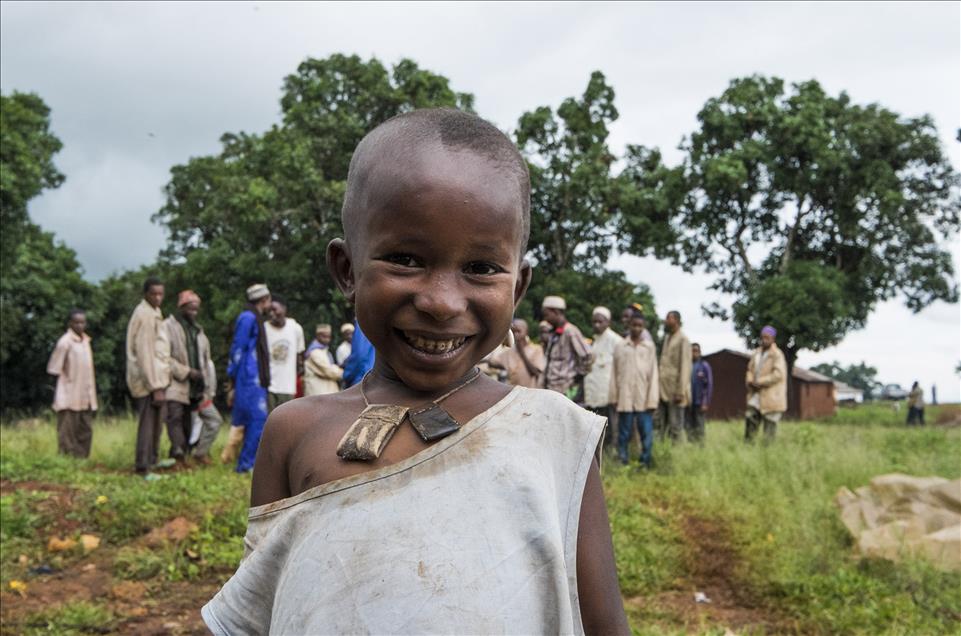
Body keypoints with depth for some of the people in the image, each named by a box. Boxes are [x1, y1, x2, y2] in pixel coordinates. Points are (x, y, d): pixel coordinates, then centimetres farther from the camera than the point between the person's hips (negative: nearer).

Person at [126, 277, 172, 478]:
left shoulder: (154, 313, 15)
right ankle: (142, 467, -2)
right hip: (149, 379, -10)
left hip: (156, 378, 10)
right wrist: (156, 386, -21)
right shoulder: (145, 315, -15)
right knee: (148, 423, -6)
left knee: (156, 422, 18)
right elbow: (145, 354, -19)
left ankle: (151, 460, 30)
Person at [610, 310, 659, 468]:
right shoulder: (620, 346, 7)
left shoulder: (649, 346, 7)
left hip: (644, 399, 0)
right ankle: (622, 463, 11)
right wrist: (614, 397, 3)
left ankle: (646, 464, 6)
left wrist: (652, 399, -1)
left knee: (647, 434, -2)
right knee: (624, 433, 4)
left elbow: (653, 373, 5)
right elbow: (614, 372, 8)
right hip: (625, 398, 0)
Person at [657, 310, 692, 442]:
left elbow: (685, 368, -13)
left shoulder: (683, 340, -8)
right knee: (661, 426, 9)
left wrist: (680, 392, -17)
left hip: (674, 392, -7)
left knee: (675, 428, -2)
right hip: (663, 390, 8)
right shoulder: (666, 338, 16)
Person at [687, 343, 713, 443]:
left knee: (699, 428, 1)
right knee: (688, 427, 5)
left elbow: (709, 385, -3)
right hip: (688, 402, 3)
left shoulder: (704, 366, -1)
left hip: (699, 402, -3)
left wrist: (706, 403, -8)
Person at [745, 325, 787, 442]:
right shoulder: (757, 353, 13)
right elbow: (750, 370, 20)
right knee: (750, 418, 1)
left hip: (771, 396, -6)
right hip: (756, 394, 6)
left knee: (770, 423, -2)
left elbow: (778, 374, -18)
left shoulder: (777, 354, -9)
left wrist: (759, 382, -16)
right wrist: (750, 381, -2)